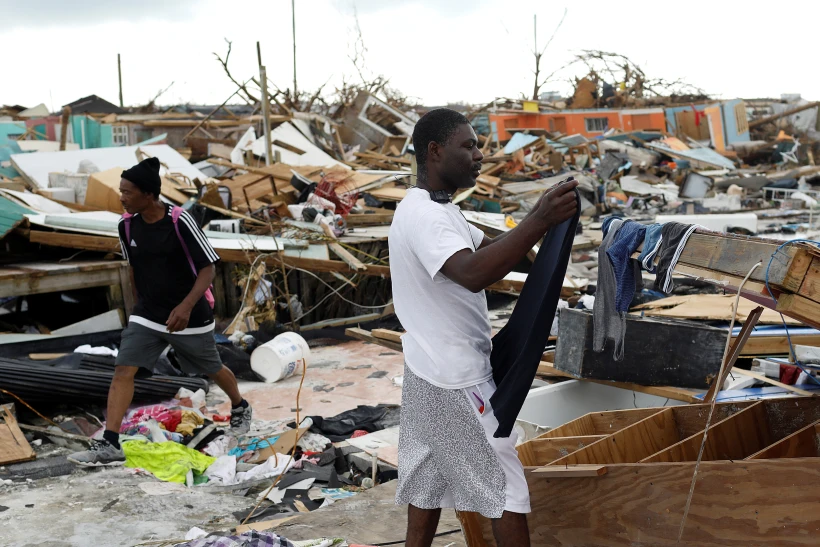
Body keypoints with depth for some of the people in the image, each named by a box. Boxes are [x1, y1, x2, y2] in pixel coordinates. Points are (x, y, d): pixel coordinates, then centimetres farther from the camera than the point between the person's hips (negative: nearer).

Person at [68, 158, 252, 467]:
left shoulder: (180, 222, -20)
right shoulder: (127, 226, -3)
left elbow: (208, 268, -19)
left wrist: (186, 306, -32)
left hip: (188, 315, -4)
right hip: (145, 316, 4)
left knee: (213, 370, 16)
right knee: (123, 371, -12)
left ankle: (240, 408, 45)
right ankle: (110, 446, -12)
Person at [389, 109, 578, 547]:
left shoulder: (433, 209, 12)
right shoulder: (424, 216, -22)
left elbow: (488, 247, 14)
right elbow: (474, 274, -39)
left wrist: (539, 222, -3)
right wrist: (540, 221, -44)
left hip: (431, 374, 10)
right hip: (456, 381, -10)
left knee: (429, 479, 17)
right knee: (507, 488, 1)